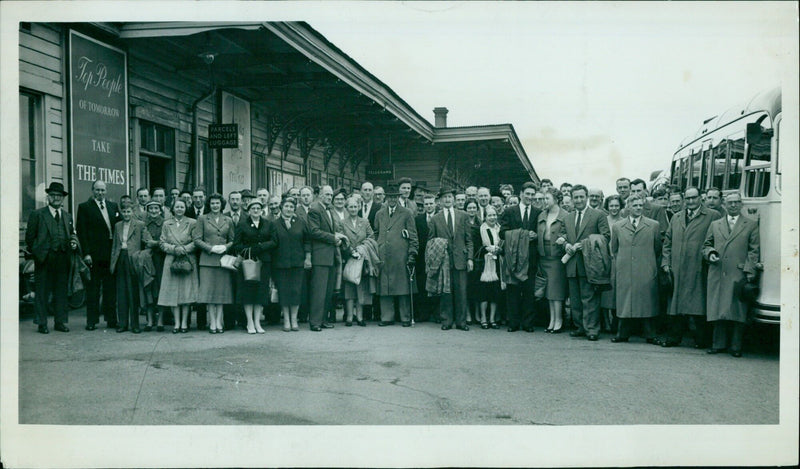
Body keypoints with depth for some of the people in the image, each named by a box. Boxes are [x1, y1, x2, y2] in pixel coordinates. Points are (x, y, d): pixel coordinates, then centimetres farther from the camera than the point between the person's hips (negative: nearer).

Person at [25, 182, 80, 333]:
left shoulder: (68, 216, 17)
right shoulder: (37, 214, 3)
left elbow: (72, 235, 21)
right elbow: (30, 237, 2)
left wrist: (74, 243, 0)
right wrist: (35, 253, -3)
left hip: (63, 259, 4)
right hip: (44, 258, -4)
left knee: (61, 292, 7)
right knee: (42, 292, 0)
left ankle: (61, 322, 15)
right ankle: (42, 324, 7)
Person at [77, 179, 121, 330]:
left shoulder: (113, 206, 14)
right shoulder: (84, 207, 2)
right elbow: (81, 231, -3)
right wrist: (86, 253, -11)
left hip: (111, 253, 4)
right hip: (94, 254, -4)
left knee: (111, 287, 7)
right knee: (93, 288, 2)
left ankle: (111, 319, 14)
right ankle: (91, 320, 7)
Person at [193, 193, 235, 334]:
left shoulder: (228, 220, 12)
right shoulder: (202, 219, 6)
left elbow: (233, 241, 13)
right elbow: (197, 239, 0)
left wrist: (225, 247, -7)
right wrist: (211, 248, -12)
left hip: (224, 258, 2)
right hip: (207, 259, -2)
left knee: (222, 290, 1)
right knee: (209, 290, -4)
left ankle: (218, 321, 7)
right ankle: (212, 322, 0)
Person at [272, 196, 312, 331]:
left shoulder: (301, 223, 6)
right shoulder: (275, 224, 2)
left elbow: (307, 241, 9)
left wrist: (308, 258, 3)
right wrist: (272, 262, 0)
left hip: (298, 262, 1)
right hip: (280, 263, -1)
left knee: (296, 290, 1)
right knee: (283, 291, 1)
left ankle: (294, 319, 11)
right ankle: (286, 320, 9)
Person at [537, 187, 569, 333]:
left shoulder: (565, 216, -5)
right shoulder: (541, 216, 13)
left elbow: (568, 234, -4)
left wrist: (563, 239, -23)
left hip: (557, 255, -6)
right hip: (544, 256, 6)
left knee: (556, 288, -6)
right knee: (549, 289, 8)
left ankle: (559, 320, 0)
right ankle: (552, 320, 13)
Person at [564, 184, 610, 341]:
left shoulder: (598, 215, 1)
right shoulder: (568, 218, 18)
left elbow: (606, 237, -6)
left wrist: (583, 244, -13)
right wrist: (566, 244, -1)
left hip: (589, 263, -5)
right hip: (572, 264, 6)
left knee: (590, 298, -6)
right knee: (575, 299, 7)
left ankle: (591, 329, -2)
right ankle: (580, 327, 15)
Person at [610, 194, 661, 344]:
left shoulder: (654, 226, 6)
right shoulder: (618, 227, 9)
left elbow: (658, 249, 13)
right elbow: (614, 250, 17)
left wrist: (649, 263, 11)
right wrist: (619, 265, 11)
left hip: (646, 273, -1)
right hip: (624, 273, 1)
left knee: (647, 303, 0)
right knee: (624, 303, 2)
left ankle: (649, 335, 9)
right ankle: (623, 334, 11)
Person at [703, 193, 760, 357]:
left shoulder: (751, 225, 10)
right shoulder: (715, 225, 18)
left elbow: (754, 250, 4)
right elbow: (706, 245, 21)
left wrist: (749, 272, -6)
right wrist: (710, 253, -2)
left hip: (738, 274, -2)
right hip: (717, 274, 2)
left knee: (737, 311, -3)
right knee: (718, 310, 2)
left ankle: (735, 346, 5)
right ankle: (719, 344, 11)